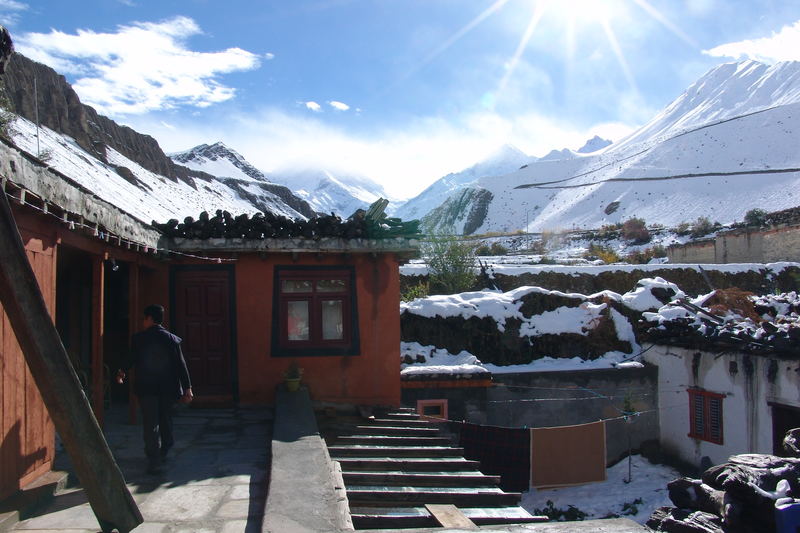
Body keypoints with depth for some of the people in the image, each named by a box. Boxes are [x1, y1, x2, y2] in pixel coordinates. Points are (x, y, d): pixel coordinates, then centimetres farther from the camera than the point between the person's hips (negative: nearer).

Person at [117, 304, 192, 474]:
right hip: (168, 388, 2)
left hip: (146, 387, -2)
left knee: (150, 424, 1)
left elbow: (131, 360, 12)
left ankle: (154, 462, -3)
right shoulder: (172, 339, -1)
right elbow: (181, 364, -5)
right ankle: (162, 453, 32)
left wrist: (122, 373, 33)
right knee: (165, 419, 18)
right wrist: (187, 388, -3)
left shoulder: (138, 339, -3)